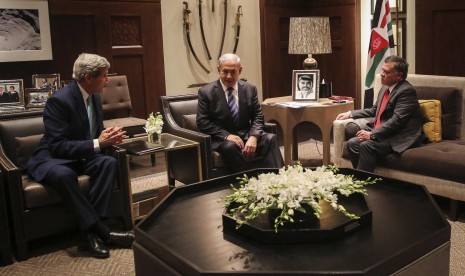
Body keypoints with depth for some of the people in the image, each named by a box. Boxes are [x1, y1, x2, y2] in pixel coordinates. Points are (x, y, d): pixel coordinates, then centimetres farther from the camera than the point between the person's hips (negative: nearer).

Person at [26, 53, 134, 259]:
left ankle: (90, 232, -25)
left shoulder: (94, 96, 3)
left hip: (80, 156, 7)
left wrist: (108, 137, -9)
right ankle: (101, 231, -30)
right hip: (50, 158, -7)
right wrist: (97, 144, -28)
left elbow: (95, 132, 15)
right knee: (63, 174, -40)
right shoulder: (60, 100, -23)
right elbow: (57, 146, -27)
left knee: (109, 162, -24)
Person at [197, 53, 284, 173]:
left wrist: (253, 137, -14)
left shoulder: (250, 89, 7)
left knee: (270, 138, -25)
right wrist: (227, 135, -19)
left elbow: (258, 117, 7)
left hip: (246, 135, 3)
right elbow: (202, 122, -5)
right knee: (230, 146, -37)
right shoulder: (206, 92, -1)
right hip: (221, 139, -3)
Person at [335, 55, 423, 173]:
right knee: (352, 143, -7)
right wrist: (350, 113, 17)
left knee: (367, 145, -27)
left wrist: (372, 134, -23)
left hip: (401, 137, -9)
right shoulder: (385, 88, 13)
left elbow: (397, 120, -22)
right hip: (381, 132, 9)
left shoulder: (406, 91, -14)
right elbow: (374, 110, 26)